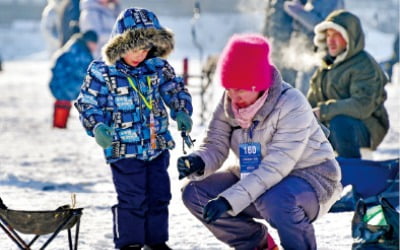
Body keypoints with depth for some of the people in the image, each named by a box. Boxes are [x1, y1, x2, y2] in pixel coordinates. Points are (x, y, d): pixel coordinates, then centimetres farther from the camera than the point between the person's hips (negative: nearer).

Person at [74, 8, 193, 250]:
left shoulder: (157, 68, -1)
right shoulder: (102, 73, -13)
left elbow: (175, 90, 9)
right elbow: (89, 104, -9)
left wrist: (182, 112, -7)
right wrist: (97, 126, -26)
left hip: (158, 146, 5)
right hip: (125, 149, -5)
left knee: (159, 195, 13)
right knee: (132, 199, -3)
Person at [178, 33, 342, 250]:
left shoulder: (292, 105, -27)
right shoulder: (229, 104, -8)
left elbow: (275, 167, -32)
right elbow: (215, 145, -8)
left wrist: (229, 200, -40)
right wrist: (198, 163, -33)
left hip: (308, 177, -7)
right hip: (257, 176, 7)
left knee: (273, 200, -40)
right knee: (195, 194, -8)